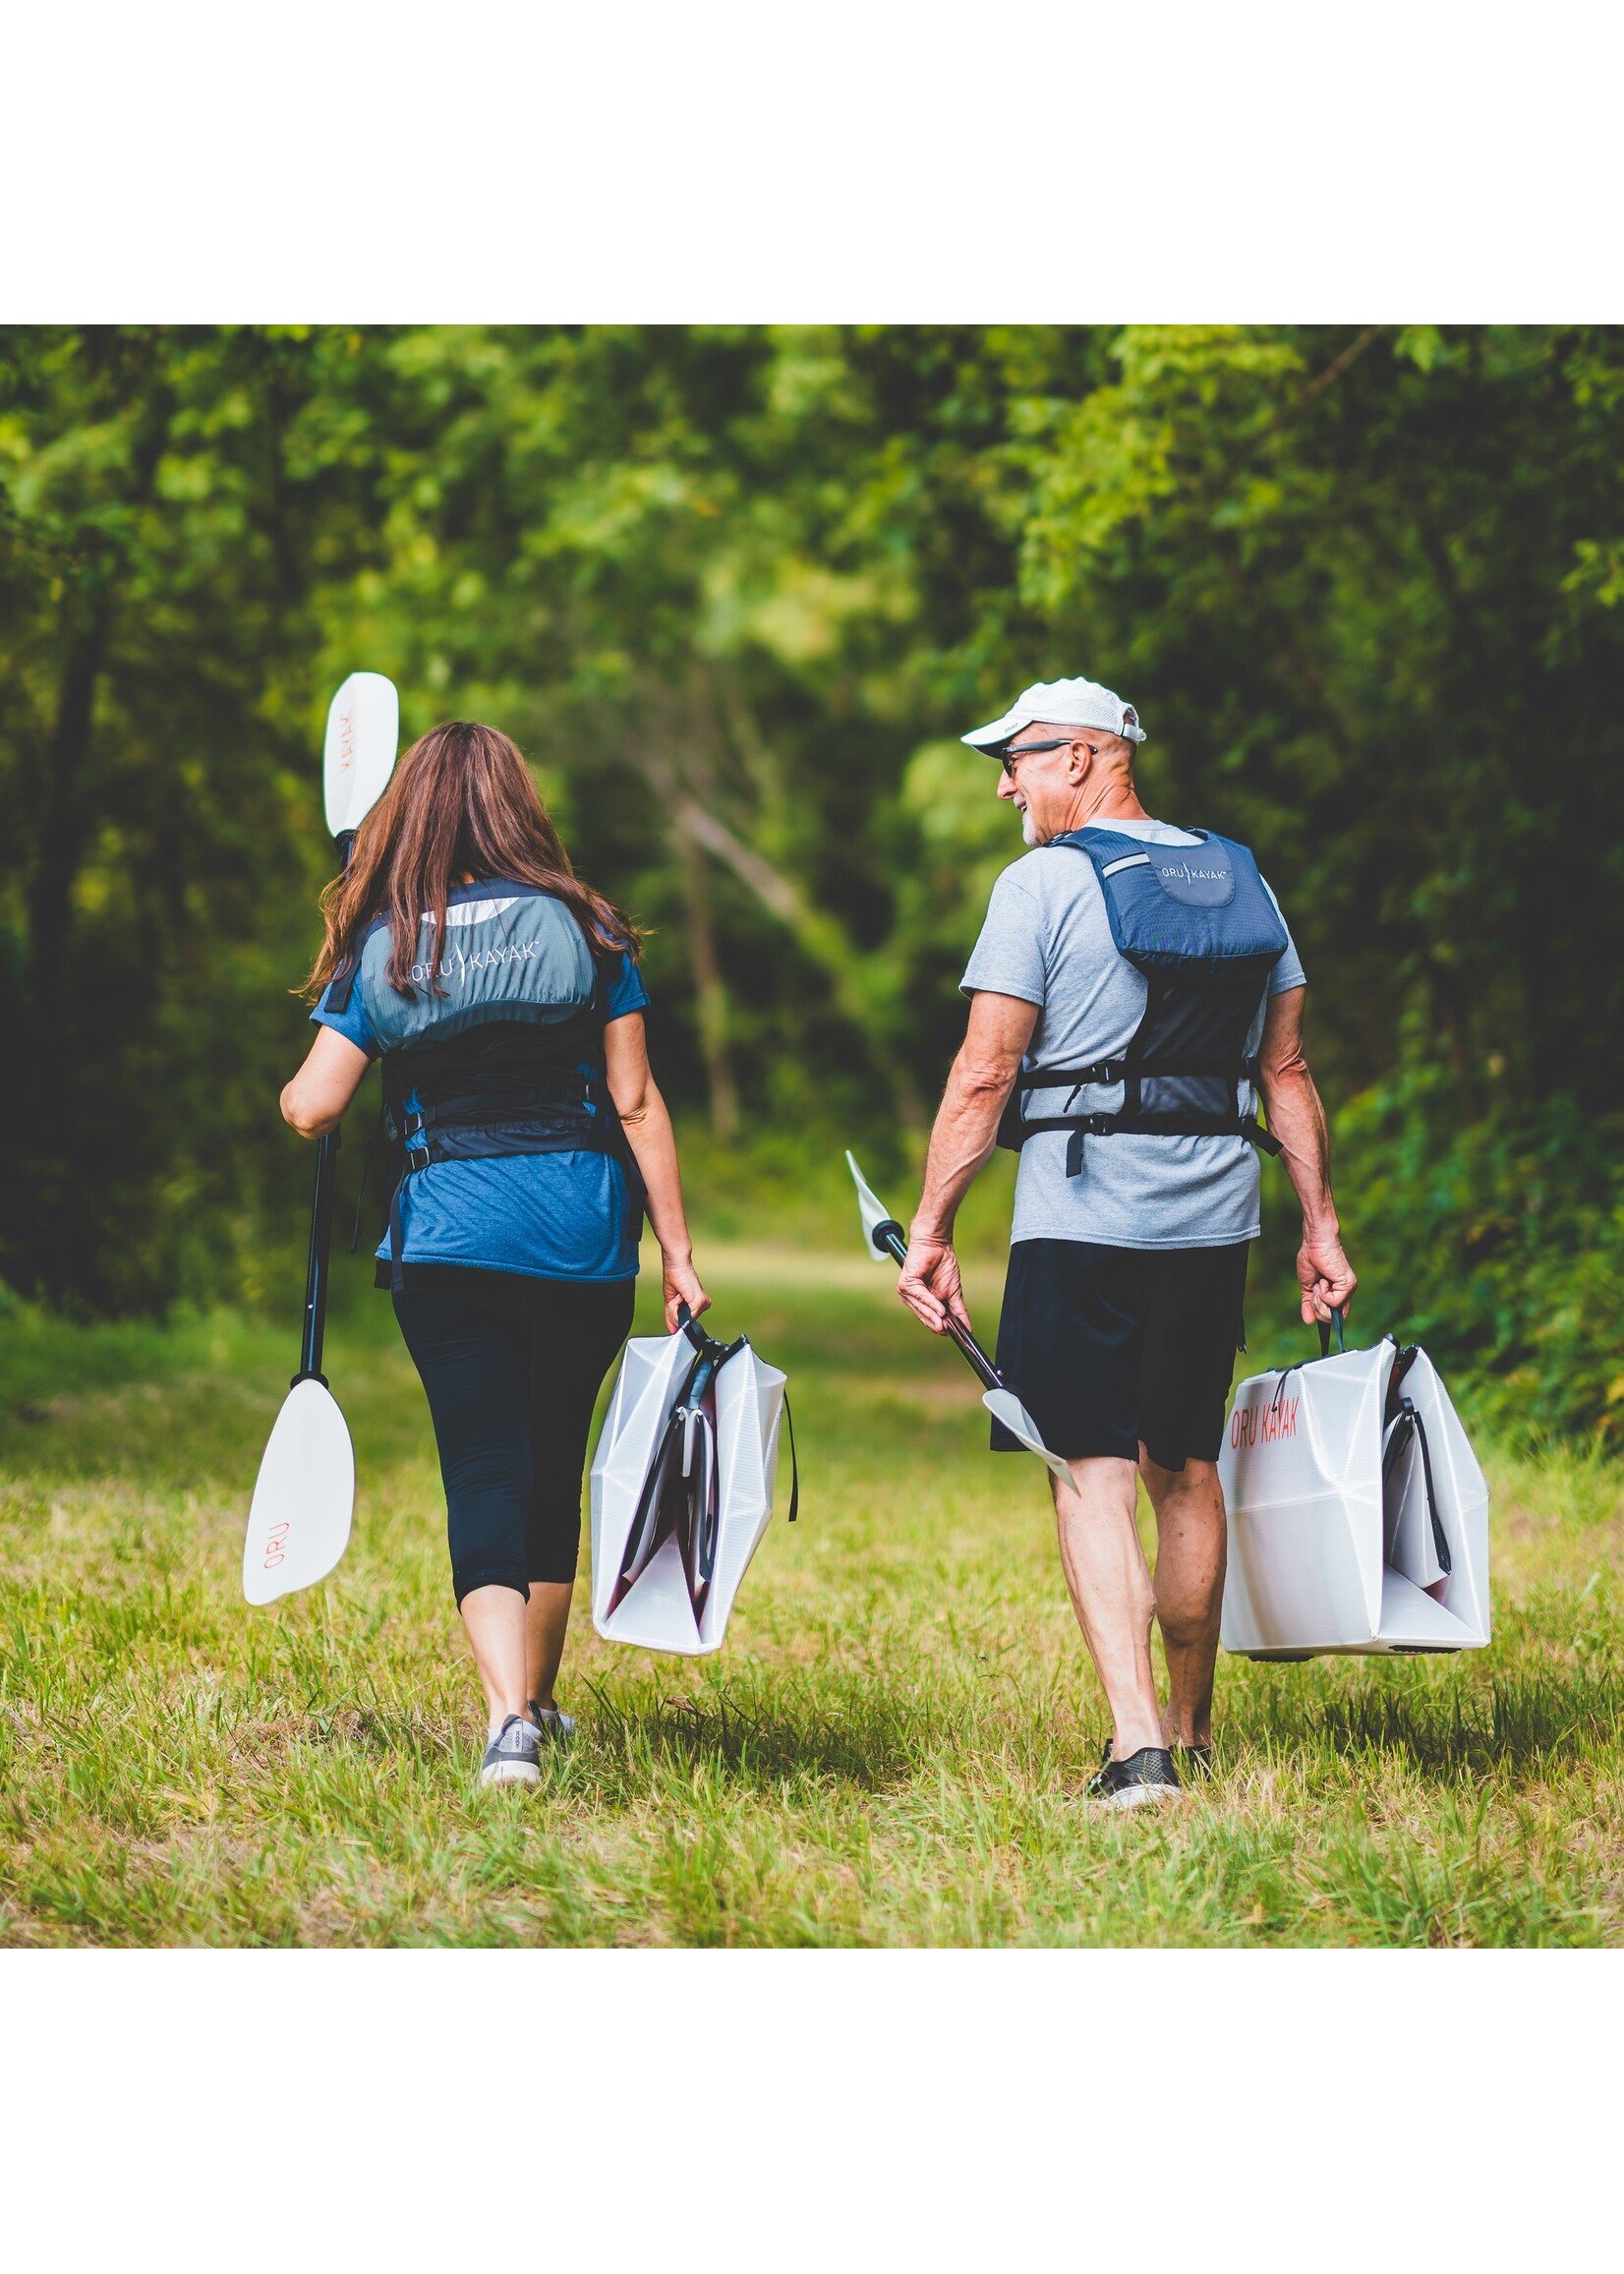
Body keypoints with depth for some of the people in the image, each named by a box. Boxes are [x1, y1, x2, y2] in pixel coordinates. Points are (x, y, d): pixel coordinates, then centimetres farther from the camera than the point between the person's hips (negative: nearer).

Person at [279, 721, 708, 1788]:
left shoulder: (381, 946, 1)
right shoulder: (584, 928, 1)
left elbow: (312, 1107, -3)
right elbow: (636, 1101, 0)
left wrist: (291, 1092, 21)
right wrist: (678, 1250, 5)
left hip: (446, 1234, -1)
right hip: (585, 1235, 1)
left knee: (484, 1471, -2)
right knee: (552, 1469, 17)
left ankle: (509, 1716, -22)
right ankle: (538, 1702, 32)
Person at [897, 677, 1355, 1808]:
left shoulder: (1045, 883, -6)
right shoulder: (1242, 882, 11)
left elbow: (983, 1076, -10)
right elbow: (1288, 1069, 13)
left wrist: (931, 1229, -6)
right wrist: (1321, 1226, 18)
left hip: (1083, 1215, -6)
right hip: (1215, 1219, 6)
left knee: (1093, 1475, -5)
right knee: (1186, 1470, 15)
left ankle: (1138, 1744, -17)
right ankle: (1193, 1737, 24)